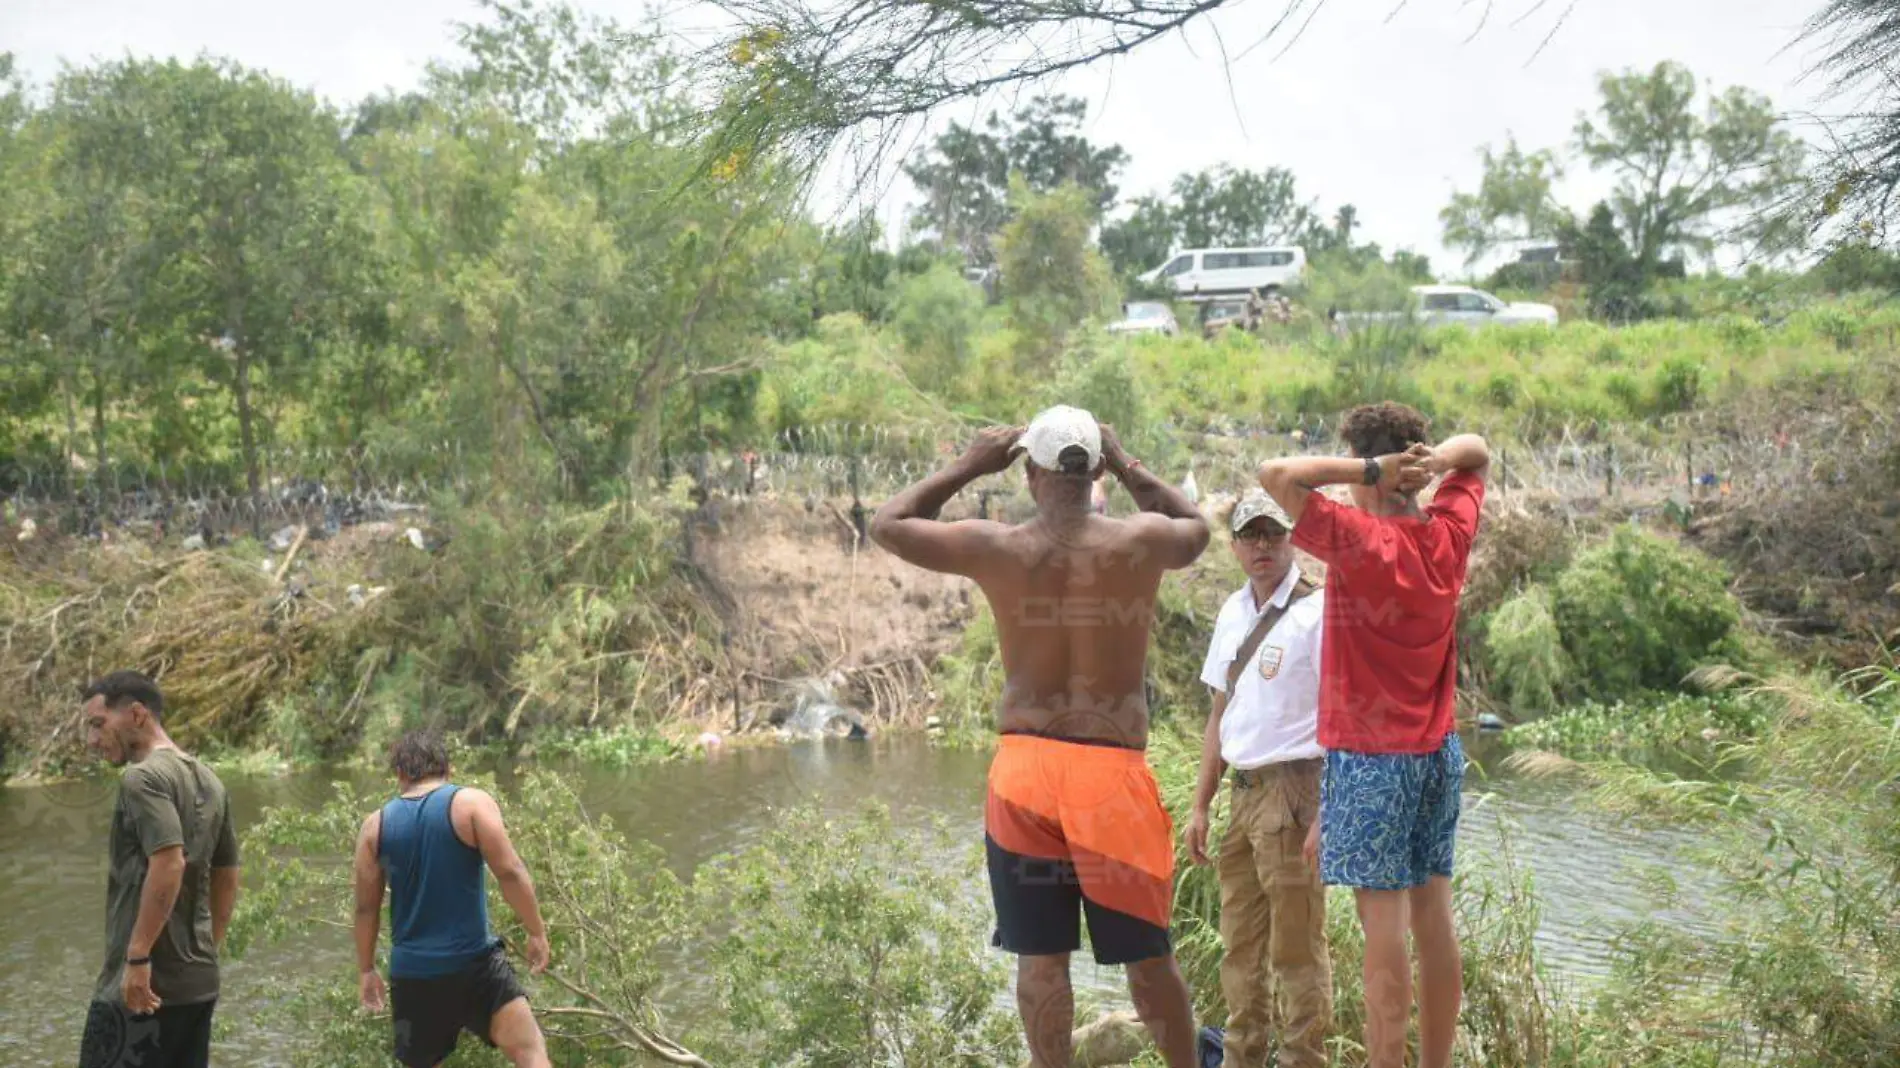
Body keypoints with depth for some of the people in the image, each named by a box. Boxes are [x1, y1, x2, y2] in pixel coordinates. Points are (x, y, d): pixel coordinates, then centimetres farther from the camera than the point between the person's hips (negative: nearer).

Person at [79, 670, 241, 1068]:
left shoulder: (143, 777, -11)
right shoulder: (208, 781, 15)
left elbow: (170, 863, -24)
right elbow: (226, 879, 19)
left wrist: (138, 956, -22)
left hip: (141, 983, -8)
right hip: (199, 981, 8)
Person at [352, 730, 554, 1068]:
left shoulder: (376, 825, 6)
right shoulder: (471, 803, -5)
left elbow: (366, 906, 9)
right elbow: (510, 872, -12)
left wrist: (366, 969, 20)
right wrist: (537, 932, -3)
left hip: (411, 972, 4)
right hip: (473, 962, -4)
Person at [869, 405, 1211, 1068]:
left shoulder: (996, 548, -5)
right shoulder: (1143, 542, -4)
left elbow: (887, 525, 11)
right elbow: (1196, 527, 22)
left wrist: (968, 467, 15)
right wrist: (1128, 467, 22)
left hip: (1025, 771, 0)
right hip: (1114, 773, 0)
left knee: (1039, 953, 7)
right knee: (1145, 950, 12)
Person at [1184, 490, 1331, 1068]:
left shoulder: (1316, 612, -10)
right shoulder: (1233, 613, 13)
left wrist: (1326, 813, -18)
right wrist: (1200, 805, 16)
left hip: (1293, 790, -8)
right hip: (1243, 792, 8)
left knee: (1297, 947, -2)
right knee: (1240, 944, 16)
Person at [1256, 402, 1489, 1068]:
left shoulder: (1361, 542, -17)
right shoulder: (1449, 536, 2)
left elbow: (1276, 474, -23)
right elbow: (1478, 453, 19)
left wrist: (1371, 469, -16)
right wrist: (1431, 462, -3)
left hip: (1372, 759, -7)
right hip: (1439, 751, 7)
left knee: (1384, 927, -6)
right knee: (1433, 916, 11)